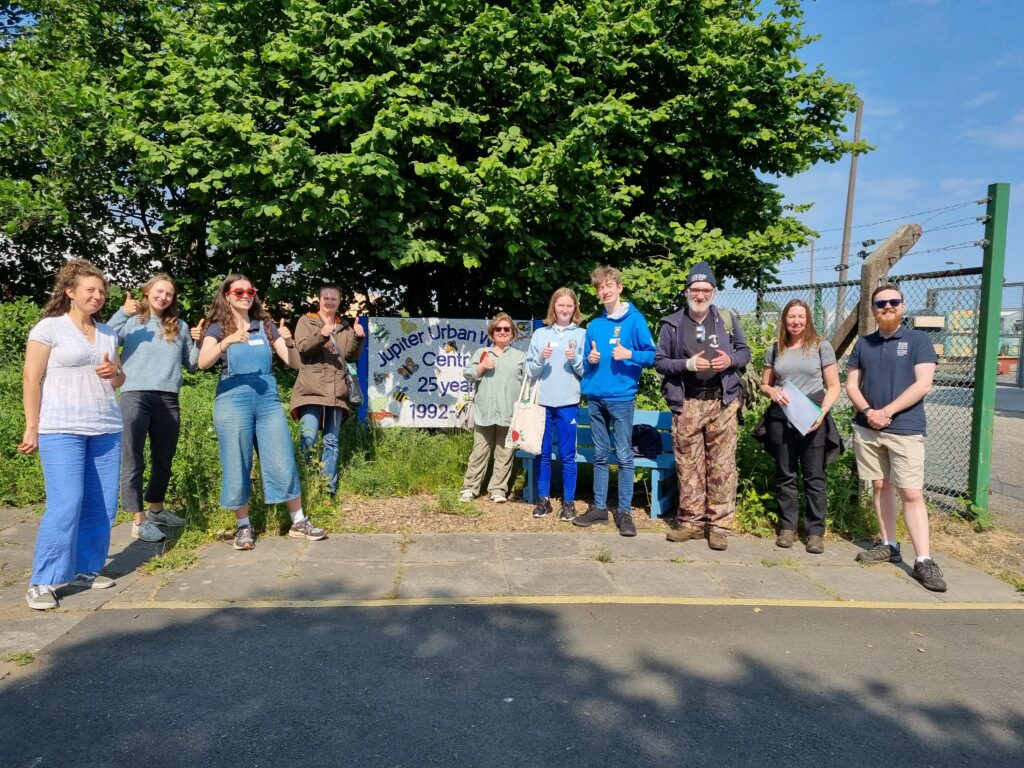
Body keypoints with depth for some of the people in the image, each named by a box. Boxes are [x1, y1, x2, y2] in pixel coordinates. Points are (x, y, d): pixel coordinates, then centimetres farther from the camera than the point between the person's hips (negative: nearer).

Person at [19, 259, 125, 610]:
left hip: (106, 430, 6)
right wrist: (32, 427, -7)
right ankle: (43, 582, 1)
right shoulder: (48, 328, -1)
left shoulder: (108, 333, 15)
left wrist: (113, 373, -2)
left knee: (102, 506, 5)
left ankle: (85, 569, 19)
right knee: (65, 506, -11)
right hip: (61, 430, -5)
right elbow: (32, 379, -3)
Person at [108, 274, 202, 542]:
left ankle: (156, 509, 32)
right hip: (135, 396, -4)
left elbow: (192, 364, 17)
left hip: (168, 399, 4)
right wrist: (122, 313, -19)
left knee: (164, 460, 14)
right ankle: (139, 521, 2)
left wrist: (199, 342, 1)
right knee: (133, 460, -3)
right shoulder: (131, 321, 5)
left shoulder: (179, 326, 15)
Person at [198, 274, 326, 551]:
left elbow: (294, 363, 6)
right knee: (237, 467, 3)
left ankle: (298, 522, 13)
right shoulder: (217, 328, 3)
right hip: (233, 402, -2)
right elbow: (203, 362, -16)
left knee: (284, 462, 2)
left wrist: (288, 342, -14)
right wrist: (227, 341, -30)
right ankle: (243, 527, 17)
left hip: (268, 400, 2)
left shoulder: (266, 326, 11)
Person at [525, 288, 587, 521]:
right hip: (543, 401, 2)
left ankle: (569, 502, 13)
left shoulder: (581, 334, 3)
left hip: (568, 403, -2)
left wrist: (575, 359, -16)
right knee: (543, 453, 10)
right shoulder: (540, 334, 8)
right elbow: (529, 371, 6)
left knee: (567, 455, 3)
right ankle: (544, 499, 20)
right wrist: (540, 358, -13)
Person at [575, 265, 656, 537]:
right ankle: (599, 507, 18)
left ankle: (625, 512, 6)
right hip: (595, 397, 5)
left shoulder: (635, 319, 0)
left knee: (624, 456, -2)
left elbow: (652, 356, -3)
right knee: (600, 456, 11)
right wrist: (589, 360, -2)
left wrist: (630, 354, -19)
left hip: (621, 397, -5)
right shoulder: (594, 325, 14)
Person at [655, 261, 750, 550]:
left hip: (723, 402, 0)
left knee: (722, 466, -1)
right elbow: (660, 362, 4)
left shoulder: (728, 320, 8)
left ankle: (719, 525, 6)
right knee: (688, 465, 4)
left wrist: (731, 360, -9)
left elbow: (745, 352, 14)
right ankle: (691, 521, 14)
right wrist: (687, 364, -14)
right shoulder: (672, 324, 4)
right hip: (687, 404, 0)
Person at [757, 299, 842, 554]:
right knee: (785, 475, 8)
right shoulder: (775, 350, 11)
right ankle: (788, 527, 16)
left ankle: (816, 531, 6)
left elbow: (833, 386, 1)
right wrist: (773, 391, -7)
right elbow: (764, 385, 17)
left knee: (814, 477, 0)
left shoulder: (821, 346, 2)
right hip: (781, 419, 3)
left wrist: (822, 411, -14)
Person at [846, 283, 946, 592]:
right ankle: (889, 546, 21)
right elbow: (851, 385, 10)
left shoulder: (918, 340, -1)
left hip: (905, 430, -4)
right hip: (867, 428, 4)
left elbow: (923, 384, -10)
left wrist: (885, 412, -13)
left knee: (911, 493, -7)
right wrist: (868, 411, -9)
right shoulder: (863, 344, 11)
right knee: (881, 486, 10)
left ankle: (923, 561, -5)